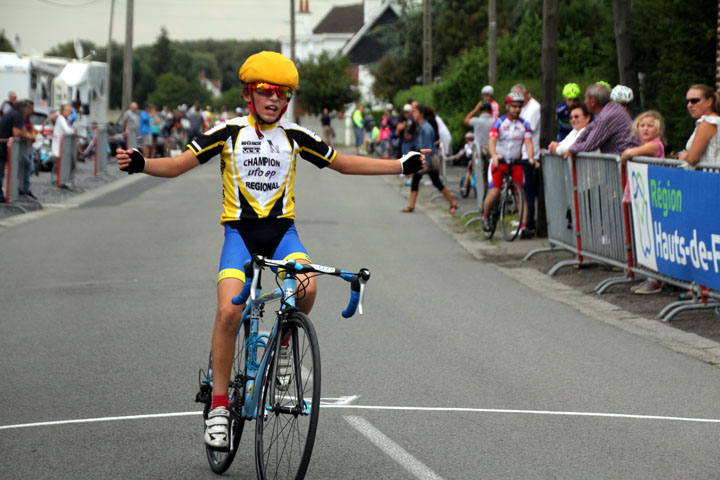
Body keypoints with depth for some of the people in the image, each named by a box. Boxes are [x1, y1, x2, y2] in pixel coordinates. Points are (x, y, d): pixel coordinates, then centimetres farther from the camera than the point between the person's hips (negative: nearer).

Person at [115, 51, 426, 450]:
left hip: (282, 230, 2)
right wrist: (139, 163, -24)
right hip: (240, 230, -2)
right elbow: (177, 165, -4)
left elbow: (344, 163, 18)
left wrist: (402, 166, 14)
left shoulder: (295, 136, 7)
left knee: (307, 288, -28)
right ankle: (219, 404, -9)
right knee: (229, 311, -20)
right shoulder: (229, 132, 0)